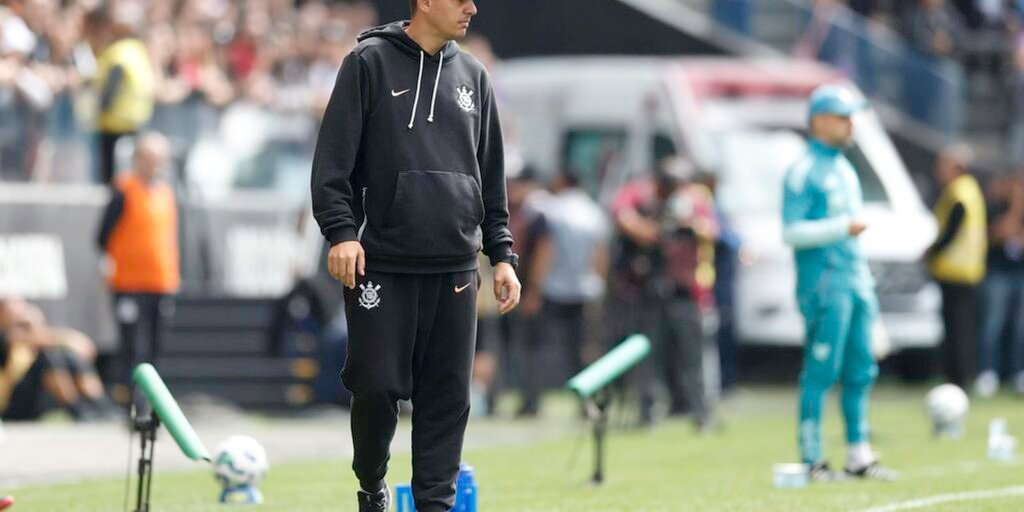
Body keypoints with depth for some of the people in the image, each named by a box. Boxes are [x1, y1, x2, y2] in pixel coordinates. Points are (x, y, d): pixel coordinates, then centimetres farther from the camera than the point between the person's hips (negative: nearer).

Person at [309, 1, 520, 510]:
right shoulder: (370, 63, -1)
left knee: (447, 395, 1)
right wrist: (341, 231, -15)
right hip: (382, 264, -4)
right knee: (378, 386, -4)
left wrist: (501, 253, 12)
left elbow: (492, 176, 18)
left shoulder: (472, 76, 13)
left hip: (455, 269, 4)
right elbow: (334, 157, -5)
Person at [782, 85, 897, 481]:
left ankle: (859, 456, 12)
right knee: (820, 372, -9)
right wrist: (843, 228, -19)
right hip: (824, 285, -8)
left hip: (856, 284, 8)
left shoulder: (846, 170, 19)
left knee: (860, 372, 8)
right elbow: (792, 231, -13)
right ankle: (811, 459, -6)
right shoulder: (804, 172, -6)